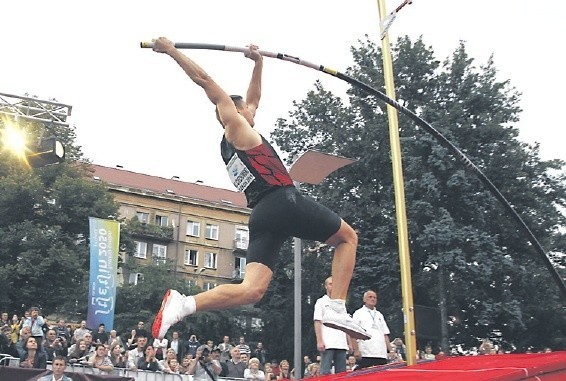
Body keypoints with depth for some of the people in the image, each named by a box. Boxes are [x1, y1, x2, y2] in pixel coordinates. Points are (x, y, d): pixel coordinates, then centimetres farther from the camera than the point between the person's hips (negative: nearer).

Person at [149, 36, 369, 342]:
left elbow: (253, 98, 40)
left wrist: (258, 63, 45)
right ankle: (337, 309, -2)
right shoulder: (236, 125, 6)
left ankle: (184, 303, -23)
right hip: (285, 202, -7)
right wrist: (173, 52, -2)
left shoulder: (229, 144, 27)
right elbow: (204, 80, 2)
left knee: (251, 290, -4)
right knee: (347, 237, 13)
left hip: (262, 216, 7)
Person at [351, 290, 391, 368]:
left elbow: (385, 334, 21)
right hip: (366, 354, -5)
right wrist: (356, 350, -11)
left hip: (382, 354, 5)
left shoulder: (379, 315, 23)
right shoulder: (358, 313, 7)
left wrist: (390, 350, 10)